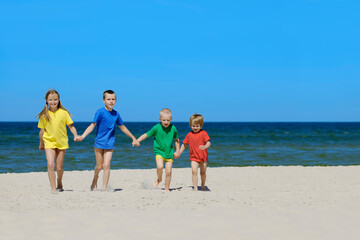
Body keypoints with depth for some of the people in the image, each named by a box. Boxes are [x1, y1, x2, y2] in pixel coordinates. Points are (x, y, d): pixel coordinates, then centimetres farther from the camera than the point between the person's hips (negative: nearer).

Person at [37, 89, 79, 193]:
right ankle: (53, 188, -11)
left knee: (59, 167, 7)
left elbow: (71, 126, 1)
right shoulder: (44, 115, -3)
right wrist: (41, 144, 15)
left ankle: (59, 184, 34)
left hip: (61, 142, 1)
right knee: (50, 165, -17)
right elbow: (42, 130, 7)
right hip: (49, 142, 0)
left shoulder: (63, 112, -5)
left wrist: (76, 135, -16)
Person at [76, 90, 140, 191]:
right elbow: (93, 125, -13)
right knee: (99, 166, 8)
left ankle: (104, 187, -4)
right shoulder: (100, 112, -9)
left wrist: (133, 138, 24)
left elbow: (122, 127, 17)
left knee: (106, 165, -9)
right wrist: (82, 136, -27)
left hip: (110, 144, 2)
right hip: (99, 142, -2)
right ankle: (95, 180, 38)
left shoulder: (116, 114, 4)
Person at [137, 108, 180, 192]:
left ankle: (167, 188, 17)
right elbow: (146, 135, -3)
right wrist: (137, 140, -13)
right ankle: (159, 179, 4)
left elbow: (176, 140, 12)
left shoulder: (173, 128, -3)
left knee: (168, 172, -1)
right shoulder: (156, 128, -10)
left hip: (169, 153, 2)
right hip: (159, 151, -2)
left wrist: (177, 151, 11)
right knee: (160, 166, -26)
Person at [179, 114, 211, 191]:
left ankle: (203, 186, 35)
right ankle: (195, 188, -18)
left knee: (203, 172, 10)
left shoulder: (203, 133, -6)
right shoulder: (189, 135, 3)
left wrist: (205, 146, -39)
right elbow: (184, 144, 15)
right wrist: (179, 153, 13)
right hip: (194, 157, 1)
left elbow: (208, 142, -17)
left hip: (203, 156, -1)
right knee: (194, 171, -18)